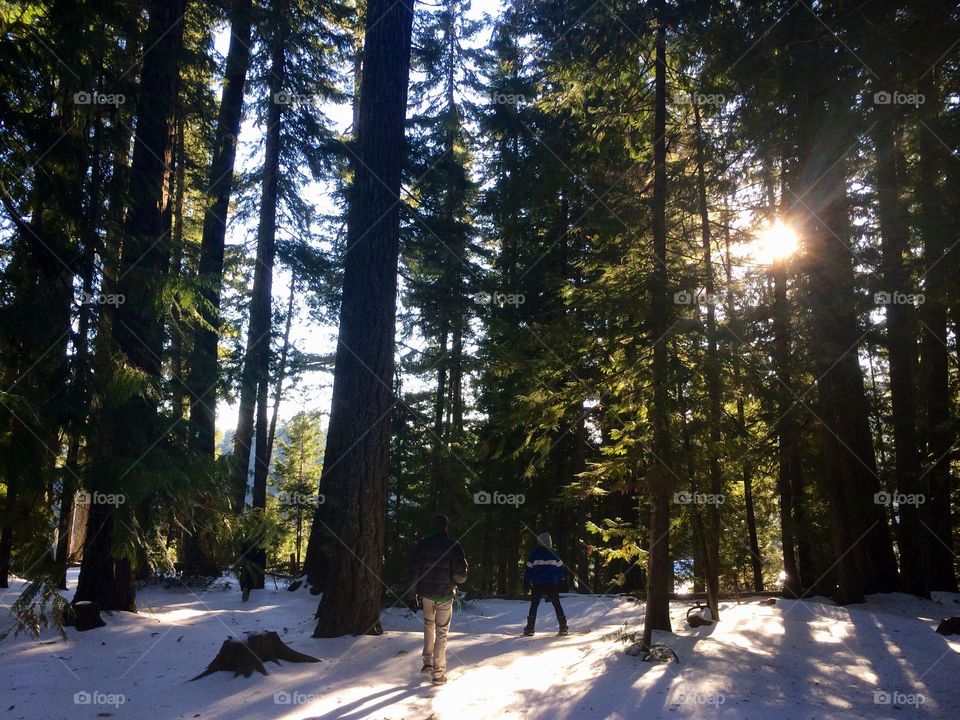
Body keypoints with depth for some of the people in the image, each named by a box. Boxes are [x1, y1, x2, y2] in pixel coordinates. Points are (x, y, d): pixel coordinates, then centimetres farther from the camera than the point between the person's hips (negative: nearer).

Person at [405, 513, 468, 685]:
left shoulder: (422, 545, -2)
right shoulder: (453, 545, -10)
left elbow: (414, 571, -2)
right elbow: (460, 574, -15)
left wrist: (412, 593, 6)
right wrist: (460, 578, 8)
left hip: (426, 593, 3)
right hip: (445, 595, -3)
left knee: (428, 625, 24)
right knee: (441, 632, 5)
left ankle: (428, 661, 19)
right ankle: (438, 673, 6)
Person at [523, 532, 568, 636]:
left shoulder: (534, 553, -3)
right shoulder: (553, 553, 1)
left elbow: (528, 569, -2)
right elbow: (560, 568, 7)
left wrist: (526, 582, 6)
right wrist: (561, 580, 18)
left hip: (537, 584, -1)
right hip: (552, 584, 1)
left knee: (534, 605, 8)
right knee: (557, 604, 9)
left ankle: (530, 628, 4)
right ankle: (563, 628, 5)